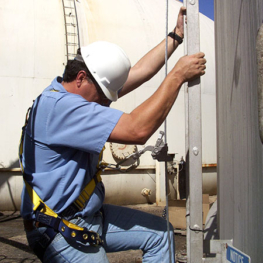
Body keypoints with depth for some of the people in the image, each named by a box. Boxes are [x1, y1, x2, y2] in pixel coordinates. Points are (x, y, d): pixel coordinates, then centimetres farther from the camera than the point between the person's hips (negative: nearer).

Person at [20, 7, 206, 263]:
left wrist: (176, 35, 9)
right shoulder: (59, 106, -28)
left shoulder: (80, 92, 4)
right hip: (59, 231, -9)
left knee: (159, 232, 9)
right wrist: (177, 76, -26)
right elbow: (137, 130, -35)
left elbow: (139, 72, 8)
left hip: (90, 215, 10)